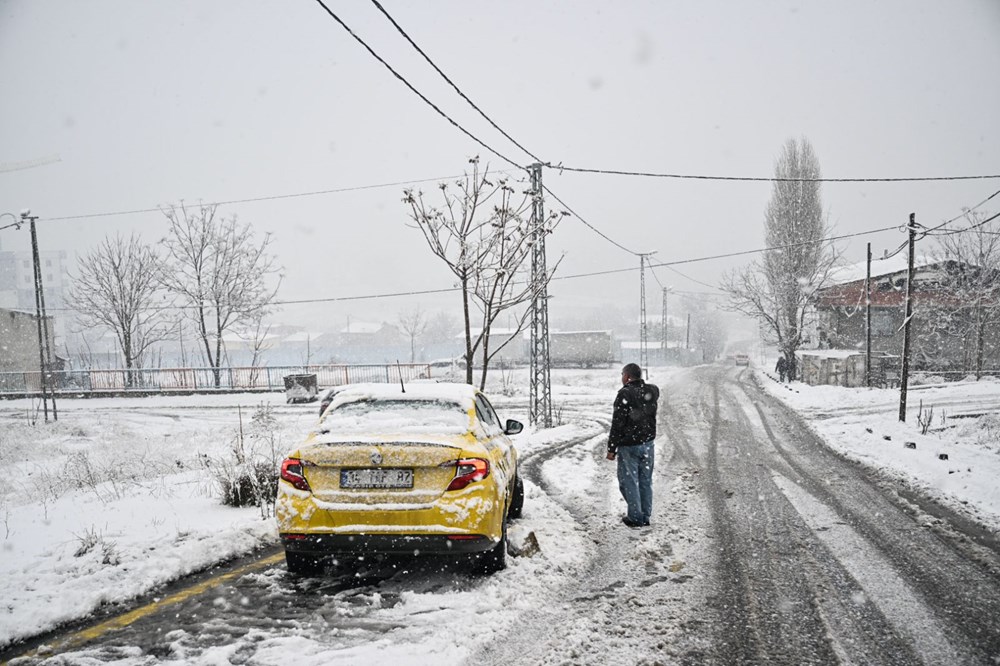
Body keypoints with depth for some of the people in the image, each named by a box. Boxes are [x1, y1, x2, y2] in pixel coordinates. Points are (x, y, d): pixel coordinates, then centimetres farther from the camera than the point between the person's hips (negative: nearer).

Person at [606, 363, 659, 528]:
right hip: (647, 443, 7)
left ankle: (635, 517, 9)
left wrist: (611, 448, -12)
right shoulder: (651, 392, 1)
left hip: (628, 446, -6)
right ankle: (645, 516, 21)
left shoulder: (625, 394, -18)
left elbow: (618, 423, -18)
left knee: (629, 481, 4)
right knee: (646, 481, 14)